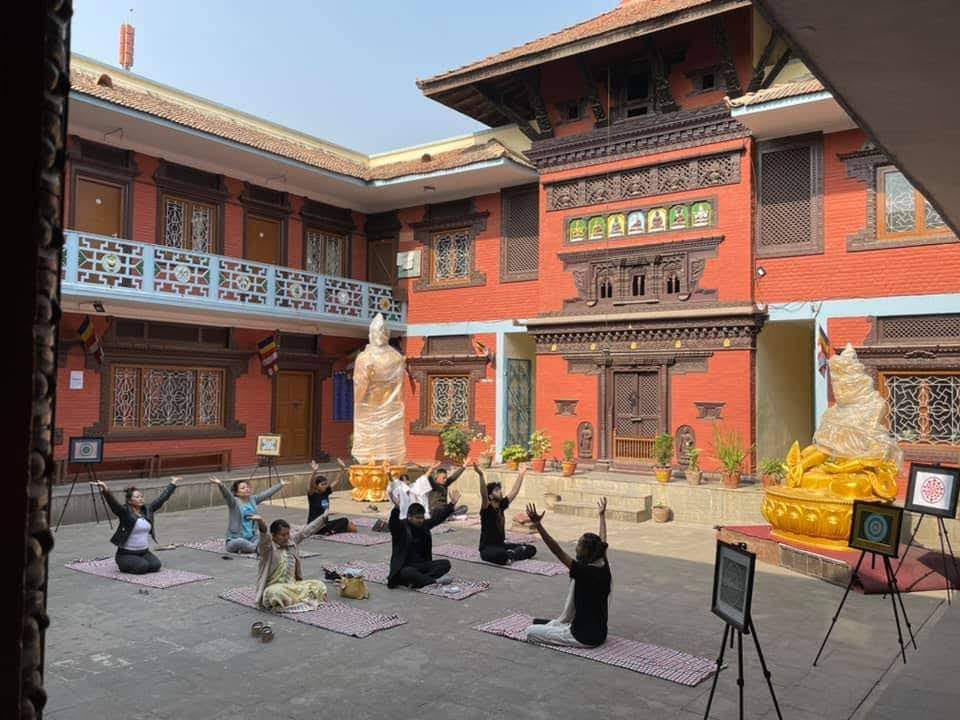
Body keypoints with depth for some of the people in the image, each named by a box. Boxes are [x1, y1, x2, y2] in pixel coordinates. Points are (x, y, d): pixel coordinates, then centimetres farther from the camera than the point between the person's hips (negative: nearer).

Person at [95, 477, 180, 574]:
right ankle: (123, 565, 4)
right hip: (126, 554, -5)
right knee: (142, 567, -27)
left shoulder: (148, 509, 3)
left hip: (144, 552, 5)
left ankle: (137, 561, 13)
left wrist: (173, 484, 17)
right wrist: (105, 490, -50)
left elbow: (161, 498, 11)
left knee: (155, 565, -17)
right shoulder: (124, 512, -13)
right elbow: (113, 502, -30)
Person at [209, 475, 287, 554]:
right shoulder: (234, 502, -8)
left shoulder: (253, 500, 8)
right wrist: (220, 485, -48)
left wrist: (280, 484, 20)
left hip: (252, 538, 5)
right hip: (235, 540, -5)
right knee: (240, 542, -40)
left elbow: (267, 493, 16)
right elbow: (226, 494, -27)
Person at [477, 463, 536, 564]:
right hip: (487, 549, -8)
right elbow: (484, 494, -35)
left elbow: (514, 491, 15)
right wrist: (481, 475, -48)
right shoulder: (486, 509, -15)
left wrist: (521, 474, 17)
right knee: (502, 555, -43)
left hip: (501, 545, 8)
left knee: (531, 549, 1)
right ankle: (511, 555, -13)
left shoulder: (501, 506, 6)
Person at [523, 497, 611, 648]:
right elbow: (603, 541, 11)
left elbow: (557, 551, -32)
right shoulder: (604, 568, -5)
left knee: (531, 632, 0)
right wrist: (602, 515, 26)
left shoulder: (584, 572, -25)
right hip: (600, 634, 8)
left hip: (584, 637, -8)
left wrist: (538, 525, -38)